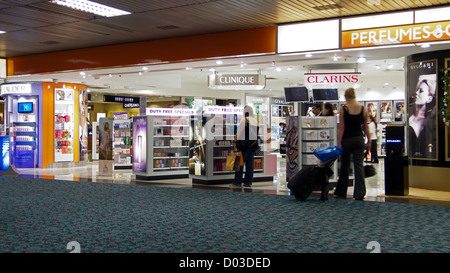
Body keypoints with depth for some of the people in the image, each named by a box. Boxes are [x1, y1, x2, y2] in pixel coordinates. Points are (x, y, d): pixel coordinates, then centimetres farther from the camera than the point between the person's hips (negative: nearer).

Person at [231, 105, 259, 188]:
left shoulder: (244, 120, -9)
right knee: (250, 163, 9)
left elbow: (239, 132, -13)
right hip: (253, 145, 6)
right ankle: (248, 182, 10)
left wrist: (234, 141, -7)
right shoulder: (256, 121, 11)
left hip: (244, 145, -6)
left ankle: (237, 182, -3)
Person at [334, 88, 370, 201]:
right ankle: (359, 193, -3)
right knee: (359, 166, 2)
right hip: (359, 139, 2)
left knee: (344, 166, 11)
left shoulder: (343, 109, -9)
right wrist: (368, 141, 13)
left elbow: (341, 128, -11)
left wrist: (339, 143, -8)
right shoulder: (363, 109, 0)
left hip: (346, 140, -2)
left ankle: (341, 192, 22)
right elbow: (365, 127, 6)